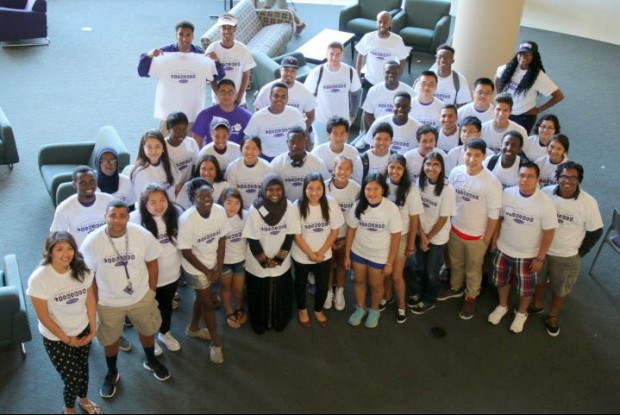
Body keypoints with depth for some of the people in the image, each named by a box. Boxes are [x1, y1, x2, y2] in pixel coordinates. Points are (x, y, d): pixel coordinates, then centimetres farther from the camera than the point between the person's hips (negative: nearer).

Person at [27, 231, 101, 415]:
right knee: (72, 377, 4)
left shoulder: (82, 270, -14)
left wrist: (93, 329, -2)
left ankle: (83, 399, 51)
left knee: (83, 368, 21)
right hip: (55, 338, -4)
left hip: (82, 330, 4)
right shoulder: (39, 279, -26)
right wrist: (66, 338, -12)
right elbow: (43, 316, -19)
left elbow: (90, 299, -2)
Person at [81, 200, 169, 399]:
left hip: (141, 297, 1)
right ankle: (112, 373, 49)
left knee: (147, 330, 24)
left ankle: (151, 361, 55)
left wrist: (151, 291, -1)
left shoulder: (143, 235, -21)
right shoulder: (92, 242, -24)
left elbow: (152, 263, -5)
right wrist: (95, 301, -6)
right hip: (108, 302, -1)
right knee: (110, 338, 20)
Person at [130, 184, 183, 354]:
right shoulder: (136, 219, -28)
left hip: (172, 273, 4)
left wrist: (181, 263, 6)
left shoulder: (176, 212, -14)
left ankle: (165, 333, 55)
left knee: (166, 305, 28)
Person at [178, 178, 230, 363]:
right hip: (195, 267, -5)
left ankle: (193, 328, 51)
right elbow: (186, 252, -21)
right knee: (208, 303, 6)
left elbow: (221, 240, -6)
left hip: (212, 263, 5)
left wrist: (218, 268, -7)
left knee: (202, 297, 25)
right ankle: (216, 343, 25)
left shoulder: (220, 211, -18)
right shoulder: (187, 220, -31)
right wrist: (206, 271, -13)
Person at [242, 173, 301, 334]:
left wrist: (278, 259, -11)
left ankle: (280, 323, 42)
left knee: (281, 296, 17)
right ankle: (259, 325, 38)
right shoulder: (255, 210, -19)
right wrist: (265, 261, -11)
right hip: (258, 265, -2)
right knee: (259, 296, 14)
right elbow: (252, 240, -14)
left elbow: (290, 236, -7)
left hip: (281, 264, 2)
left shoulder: (290, 208, -13)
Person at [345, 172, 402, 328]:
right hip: (358, 252, 3)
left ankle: (374, 311, 45)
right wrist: (347, 255, 0)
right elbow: (351, 230, -4)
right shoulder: (358, 206, -15)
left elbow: (396, 237, -15)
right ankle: (360, 308, 46)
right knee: (359, 281, 21)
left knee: (375, 285, 17)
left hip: (380, 256, -2)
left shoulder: (391, 209, -23)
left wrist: (390, 263, -11)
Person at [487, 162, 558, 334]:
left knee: (525, 288, 17)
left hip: (528, 255, -3)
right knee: (502, 280, 23)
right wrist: (494, 241, 5)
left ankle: (521, 313, 45)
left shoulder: (545, 203, -24)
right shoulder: (506, 194, -15)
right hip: (504, 249, 3)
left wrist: (540, 258, -12)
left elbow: (548, 232, -15)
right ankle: (502, 306, 51)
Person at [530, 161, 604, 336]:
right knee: (538, 280, 24)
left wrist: (580, 252, -6)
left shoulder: (588, 203, -21)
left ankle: (553, 316, 45)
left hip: (567, 256, -1)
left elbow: (595, 231, -9)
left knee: (560, 289, 19)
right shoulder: (545, 193, -17)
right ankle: (537, 304, 53)